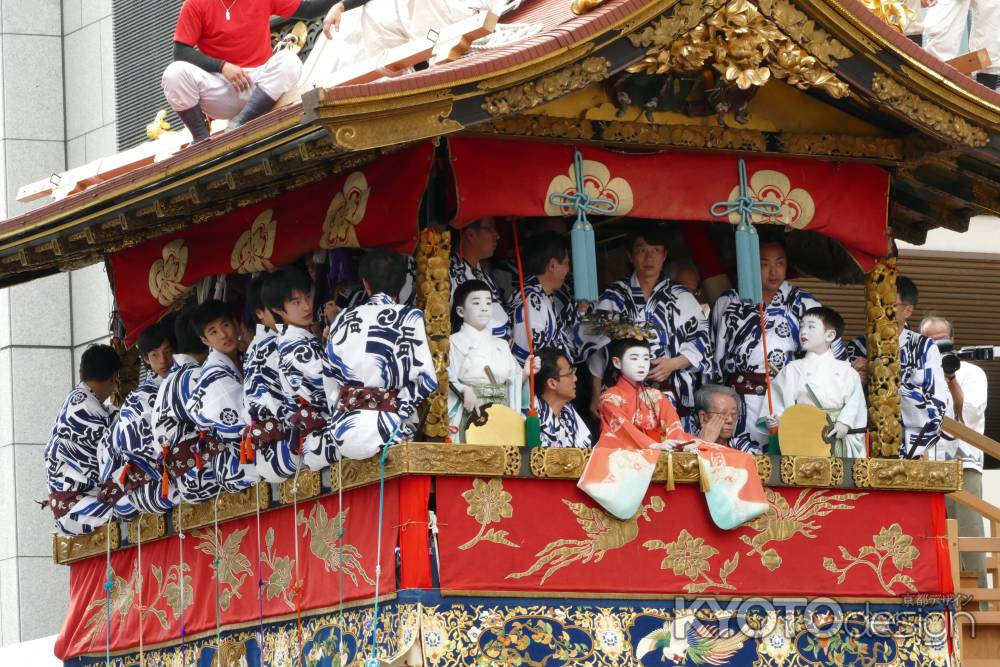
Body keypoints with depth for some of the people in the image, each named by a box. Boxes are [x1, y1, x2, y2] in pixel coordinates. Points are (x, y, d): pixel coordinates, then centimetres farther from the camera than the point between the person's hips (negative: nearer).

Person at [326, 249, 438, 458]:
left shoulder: (343, 320, 11)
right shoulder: (409, 318, 0)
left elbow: (332, 379, 13)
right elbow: (427, 379, -6)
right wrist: (400, 407, 6)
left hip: (343, 429, 4)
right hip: (385, 430, -4)